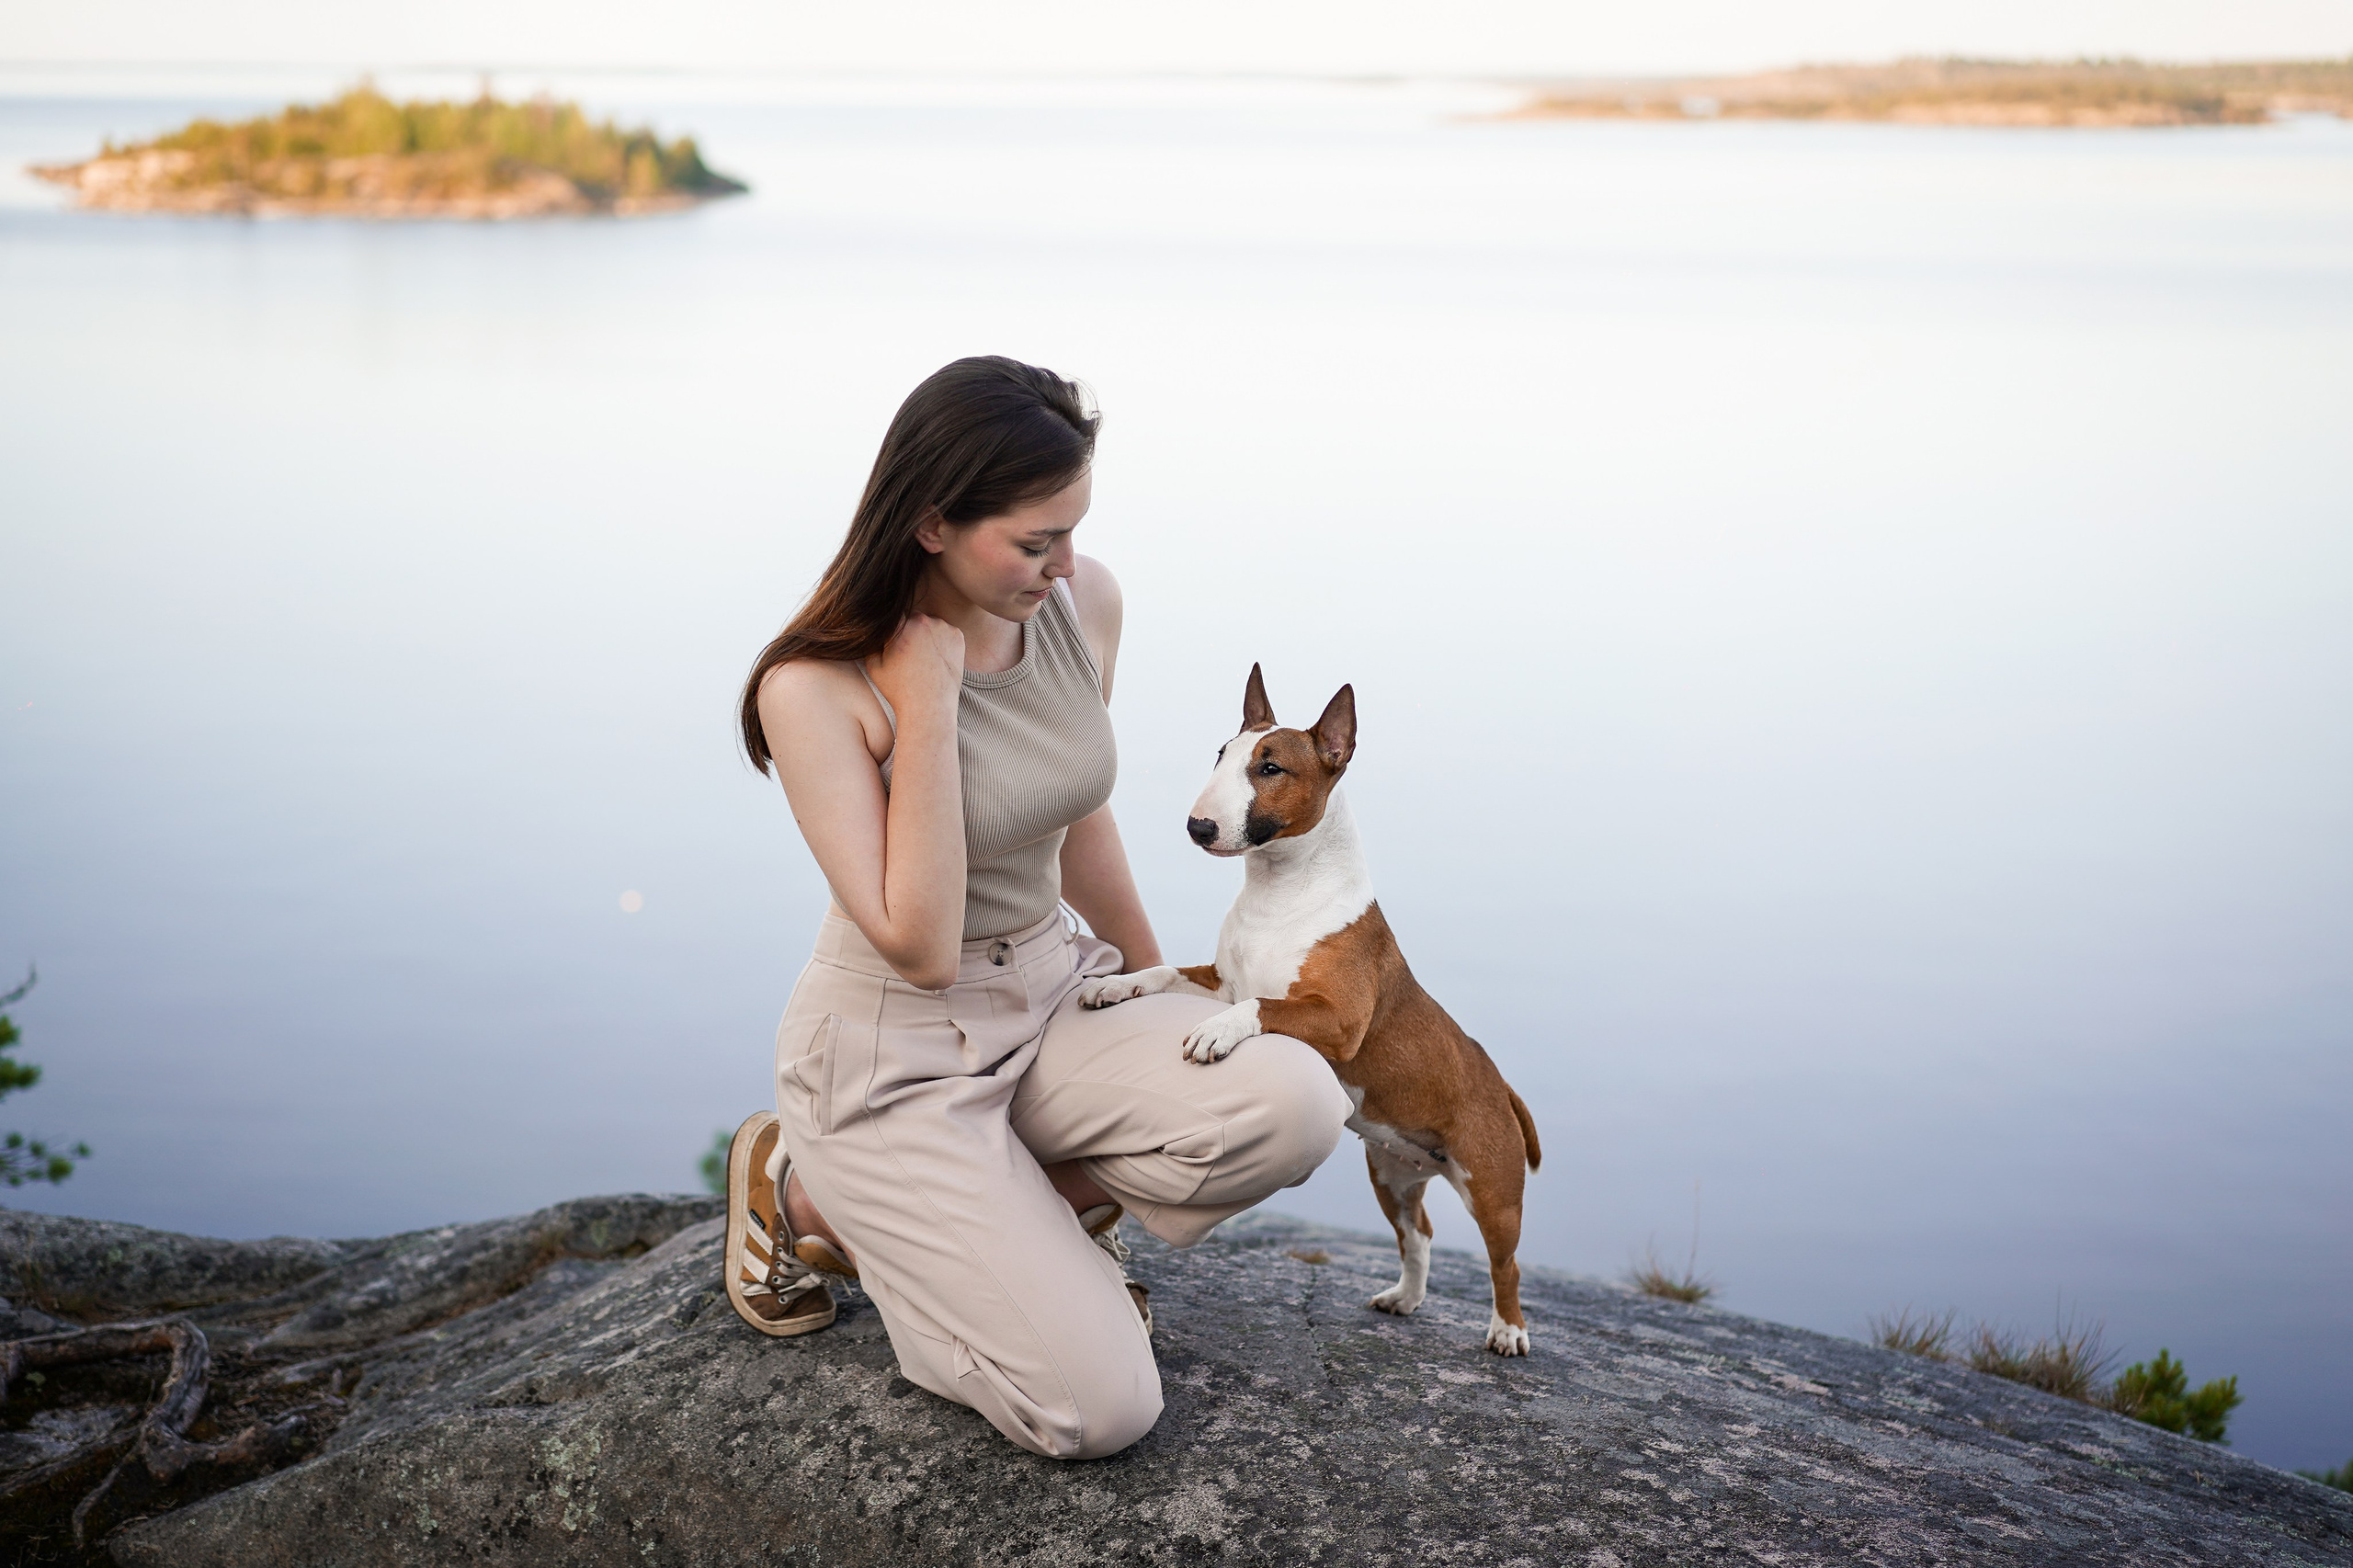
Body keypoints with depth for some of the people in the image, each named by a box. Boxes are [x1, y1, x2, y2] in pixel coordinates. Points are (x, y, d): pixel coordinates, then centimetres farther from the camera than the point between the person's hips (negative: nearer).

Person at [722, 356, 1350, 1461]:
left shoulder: (1084, 604, -5)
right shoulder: (816, 688, -21)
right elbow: (918, 945, -26)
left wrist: (1155, 984, 26)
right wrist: (930, 699, -28)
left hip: (1053, 996, 6)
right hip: (896, 1054, -5)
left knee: (1293, 1108, -23)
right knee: (1098, 1408, -14)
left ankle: (1021, 1203, 4)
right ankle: (806, 1194, 8)